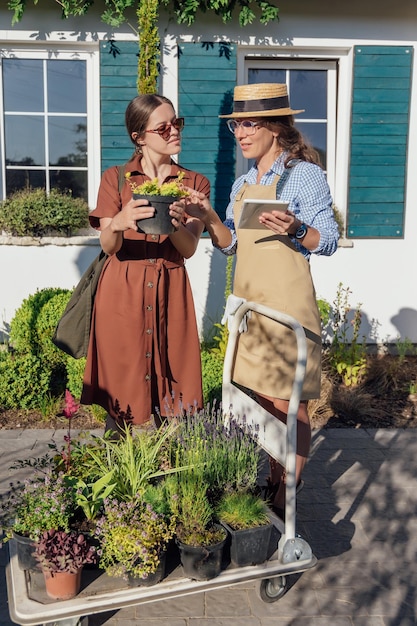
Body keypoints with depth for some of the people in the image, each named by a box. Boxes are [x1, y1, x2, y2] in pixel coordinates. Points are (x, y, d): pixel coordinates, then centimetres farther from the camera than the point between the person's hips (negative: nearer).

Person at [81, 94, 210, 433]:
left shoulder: (194, 183, 9)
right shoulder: (115, 178, 5)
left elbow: (189, 249, -3)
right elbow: (108, 246, -5)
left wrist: (176, 224, -25)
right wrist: (119, 224, -28)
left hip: (170, 291, 1)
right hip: (122, 291, -1)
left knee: (172, 388, 1)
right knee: (120, 391, 1)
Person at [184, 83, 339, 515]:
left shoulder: (304, 174, -5)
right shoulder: (242, 184, 14)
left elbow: (328, 241, -8)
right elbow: (231, 245, 14)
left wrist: (294, 230, -27)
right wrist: (210, 219, -4)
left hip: (286, 301, -7)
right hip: (247, 300, 7)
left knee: (288, 403, 1)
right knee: (263, 400, 13)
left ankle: (284, 502, 13)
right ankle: (275, 481, 30)